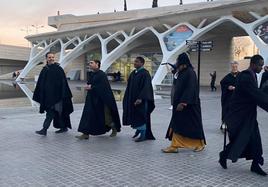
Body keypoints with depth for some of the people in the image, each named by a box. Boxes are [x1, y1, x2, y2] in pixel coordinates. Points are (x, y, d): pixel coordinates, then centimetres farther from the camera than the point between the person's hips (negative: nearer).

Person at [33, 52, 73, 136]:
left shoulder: (58, 69, -4)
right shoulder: (44, 70, 10)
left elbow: (63, 82, -7)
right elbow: (40, 83, 12)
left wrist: (63, 94, -12)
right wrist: (38, 95, 9)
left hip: (56, 94, -5)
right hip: (47, 95, 5)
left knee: (51, 111, -9)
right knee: (58, 112, 12)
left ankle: (44, 129, -10)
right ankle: (64, 127, 24)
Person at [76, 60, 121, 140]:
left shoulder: (102, 74, -13)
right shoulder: (91, 74, 10)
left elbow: (103, 87, -21)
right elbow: (89, 83, 19)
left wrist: (91, 87, -17)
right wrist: (88, 86, -5)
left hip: (101, 99, -7)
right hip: (92, 99, 7)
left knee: (106, 117, 5)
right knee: (88, 115, 0)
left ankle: (114, 129, 29)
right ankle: (86, 134, 3)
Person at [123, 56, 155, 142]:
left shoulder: (145, 74, -12)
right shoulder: (133, 73, 11)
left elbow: (146, 87, -20)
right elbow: (129, 87, 15)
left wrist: (140, 98, -27)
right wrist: (127, 98, 13)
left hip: (140, 99, -7)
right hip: (132, 98, 7)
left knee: (141, 116, -2)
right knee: (134, 116, 13)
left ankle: (143, 135, 8)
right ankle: (138, 130, 30)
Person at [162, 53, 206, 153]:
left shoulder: (190, 73, -15)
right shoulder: (182, 73, 12)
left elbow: (190, 89, -22)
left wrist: (183, 103, -26)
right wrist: (178, 102, 17)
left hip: (188, 105, -9)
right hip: (180, 104, 9)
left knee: (193, 124, 2)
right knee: (176, 124, 8)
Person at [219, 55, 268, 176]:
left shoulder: (252, 76, 9)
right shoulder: (245, 77, -22)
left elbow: (257, 94, 10)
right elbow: (258, 95, -28)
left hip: (249, 114, 9)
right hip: (239, 115, -9)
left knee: (255, 139, 8)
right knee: (239, 139, 0)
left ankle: (255, 165, 18)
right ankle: (223, 156, 22)